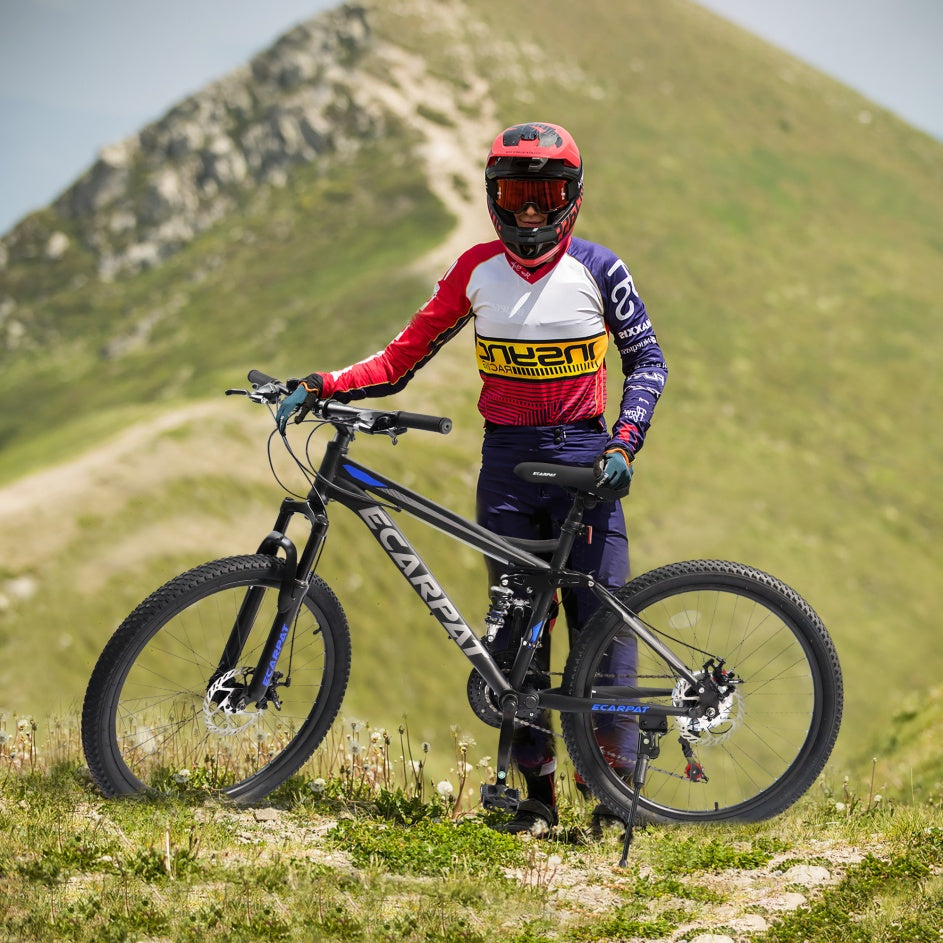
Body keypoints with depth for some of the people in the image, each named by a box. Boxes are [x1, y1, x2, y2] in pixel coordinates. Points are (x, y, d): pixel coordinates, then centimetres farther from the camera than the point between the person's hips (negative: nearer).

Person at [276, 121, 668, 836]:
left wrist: (625, 444, -10)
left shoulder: (597, 269, -2)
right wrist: (324, 387, -7)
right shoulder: (477, 270, 4)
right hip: (507, 463, 2)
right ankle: (537, 793, 9)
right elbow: (406, 356, 6)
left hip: (584, 461, -2)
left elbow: (648, 361, 4)